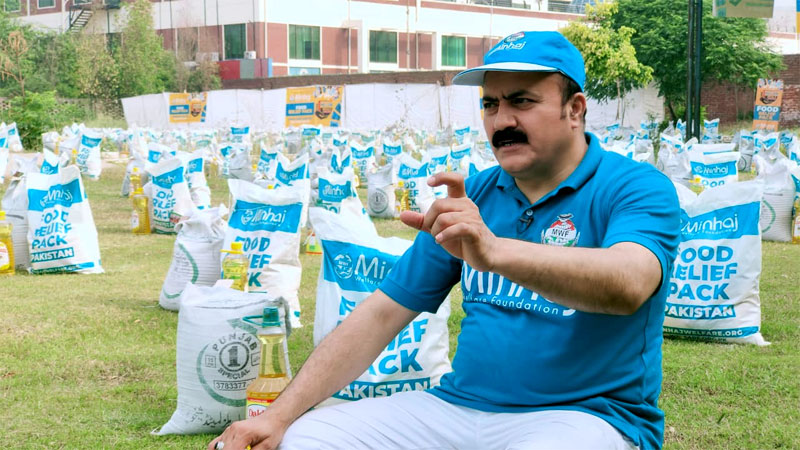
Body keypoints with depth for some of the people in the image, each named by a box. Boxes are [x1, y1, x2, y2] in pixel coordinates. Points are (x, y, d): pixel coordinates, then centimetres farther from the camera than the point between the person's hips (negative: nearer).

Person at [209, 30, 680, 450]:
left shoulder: (638, 189, -7)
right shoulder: (471, 197, 10)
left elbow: (626, 285, -30)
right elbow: (382, 313, 8)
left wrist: (495, 251, -45)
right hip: (458, 404, 5)